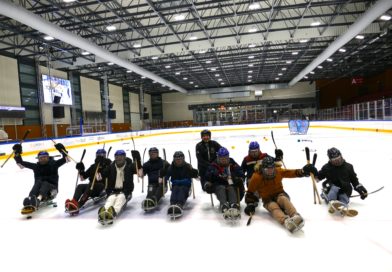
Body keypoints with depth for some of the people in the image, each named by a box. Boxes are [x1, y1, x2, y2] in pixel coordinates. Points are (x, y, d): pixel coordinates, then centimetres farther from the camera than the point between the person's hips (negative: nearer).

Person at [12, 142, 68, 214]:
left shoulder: (53, 164, 6)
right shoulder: (36, 166, 12)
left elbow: (65, 159, -7)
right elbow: (21, 163, 10)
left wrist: (62, 150, -23)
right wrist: (17, 153, -2)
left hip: (51, 189, -2)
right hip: (39, 189, 2)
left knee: (45, 184, -32)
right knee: (38, 182, -28)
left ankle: (37, 200, -64)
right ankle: (30, 199, -57)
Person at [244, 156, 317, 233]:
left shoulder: (278, 171, -6)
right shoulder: (257, 177, -13)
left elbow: (292, 173, -5)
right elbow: (250, 191, -5)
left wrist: (304, 171, -21)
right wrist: (250, 204, -12)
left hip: (279, 194, 2)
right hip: (268, 199, -2)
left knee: (283, 199, -34)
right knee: (274, 207, -35)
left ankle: (295, 216, -54)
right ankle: (286, 221, -64)